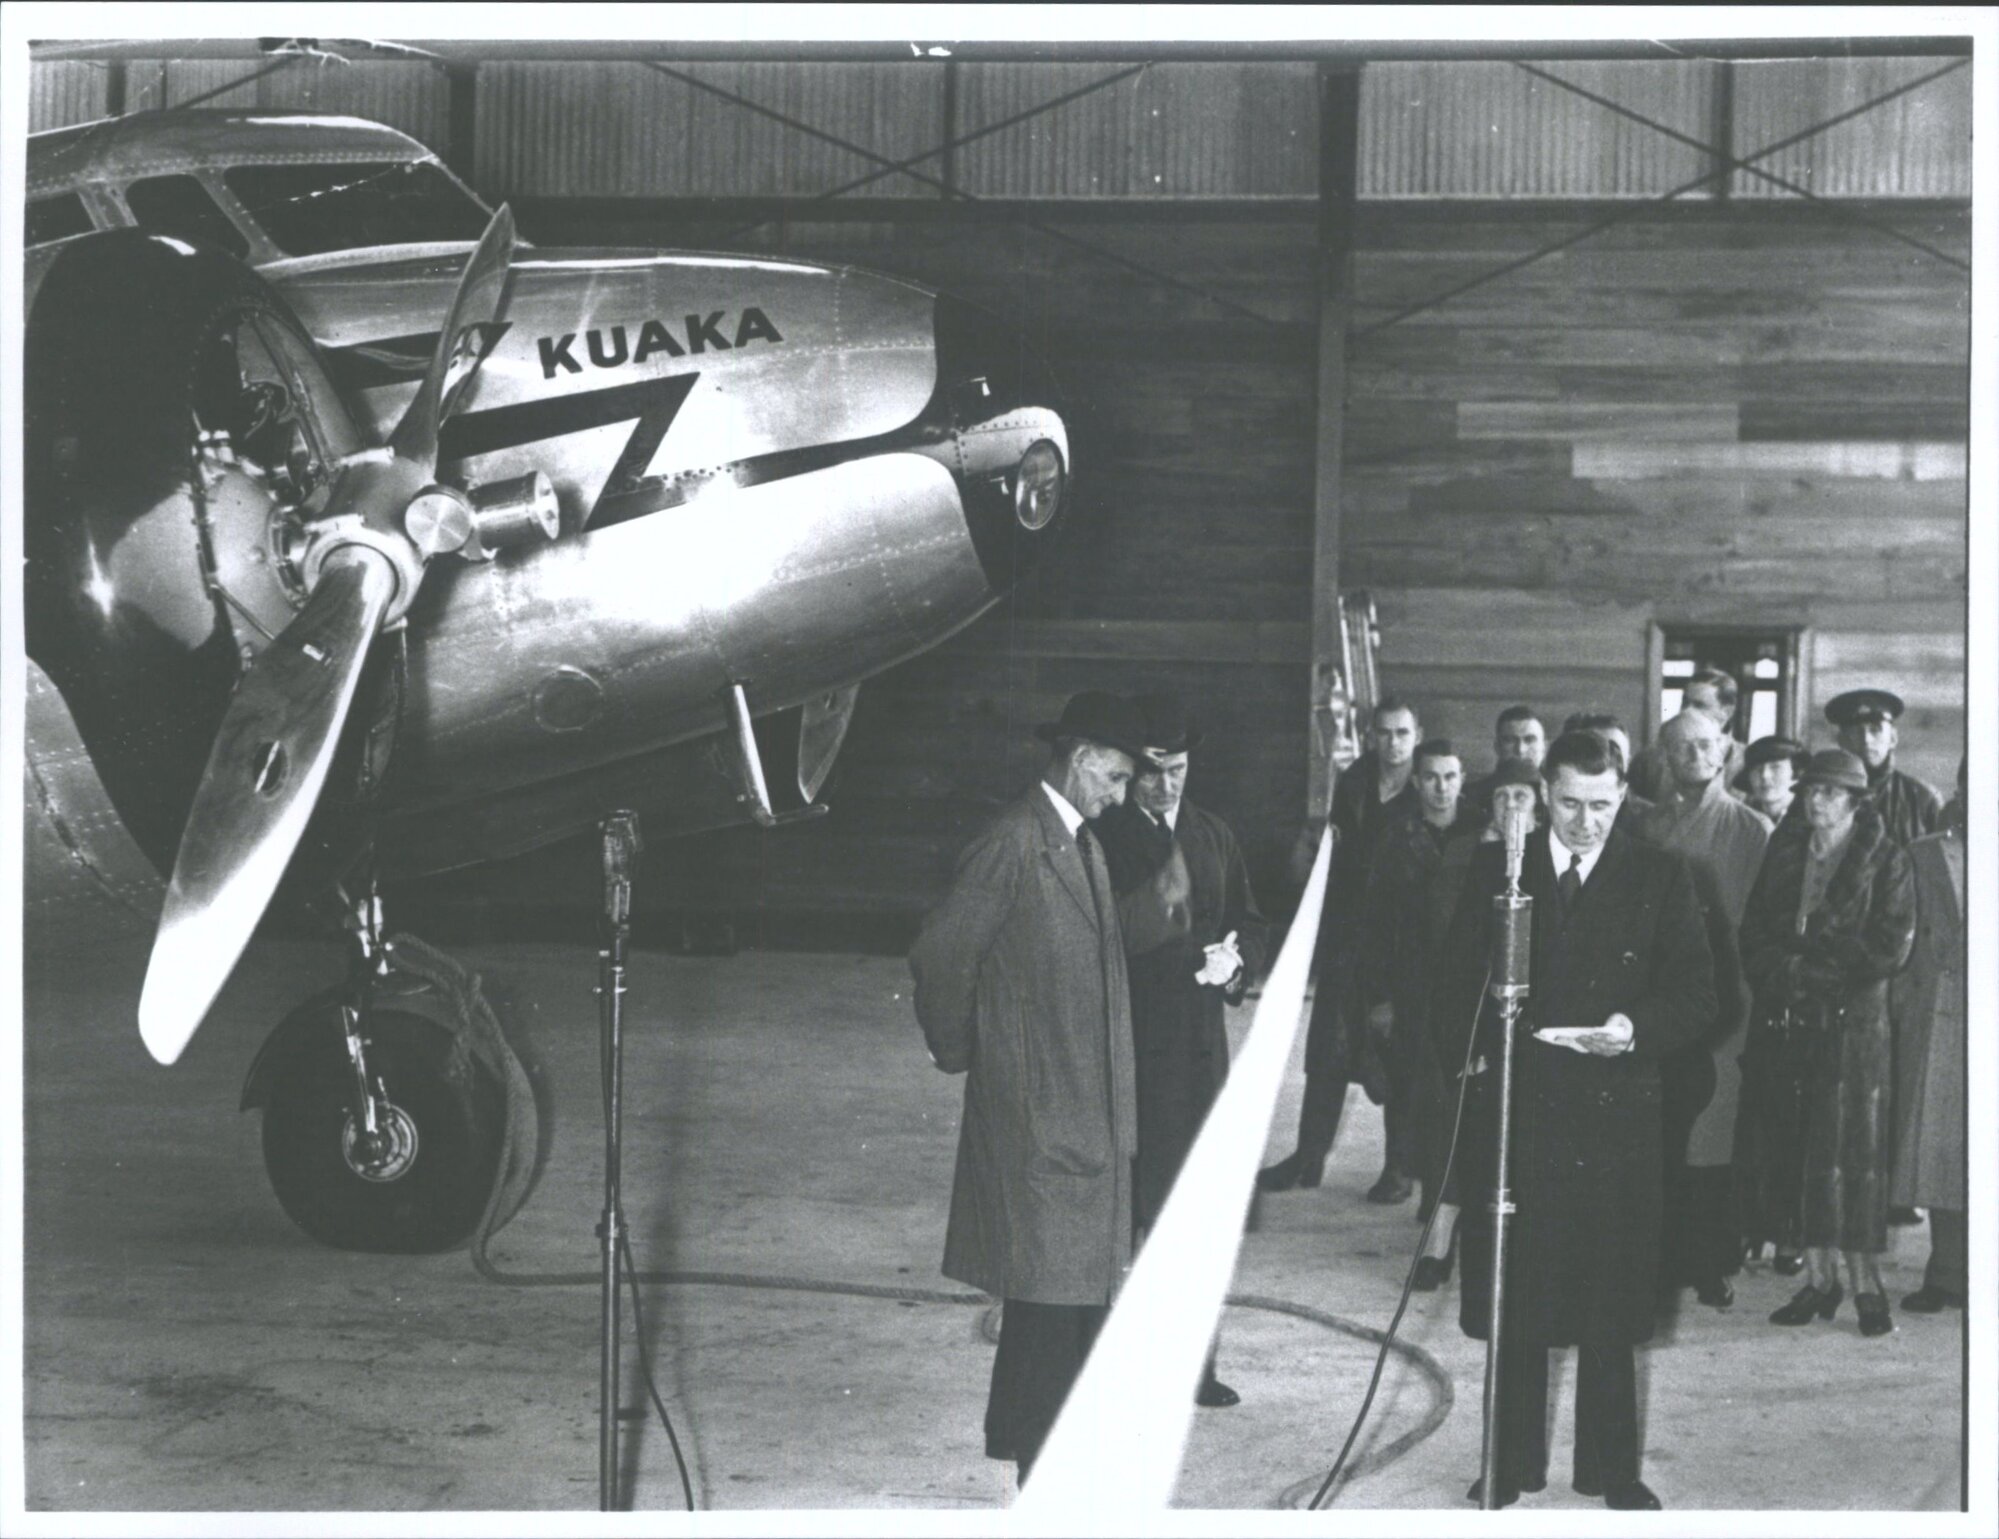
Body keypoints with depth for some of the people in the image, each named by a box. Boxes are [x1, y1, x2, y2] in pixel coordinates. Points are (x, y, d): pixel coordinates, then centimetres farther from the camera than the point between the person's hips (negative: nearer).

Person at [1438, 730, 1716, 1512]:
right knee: (1516, 1299, 6)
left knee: (1610, 1304, 5)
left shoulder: (1660, 878, 3)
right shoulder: (1496, 868, 6)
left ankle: (1611, 1467, 17)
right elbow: (1457, 980, 6)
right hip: (1516, 1104, 1)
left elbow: (1696, 993, 1)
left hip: (1616, 1115, -1)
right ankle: (1514, 1461, 18)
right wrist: (1504, 1029, -12)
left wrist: (1635, 1027, -17)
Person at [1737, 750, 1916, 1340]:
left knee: (1852, 1148, -5)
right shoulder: (1784, 850, 13)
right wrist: (1782, 972, -8)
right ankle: (1818, 1279, 10)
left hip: (1852, 1025, -4)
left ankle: (1866, 1284, 3)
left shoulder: (1885, 861, 1)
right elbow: (1754, 933, 11)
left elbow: (1890, 948, -7)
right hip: (1784, 1023, 4)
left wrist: (1810, 970, -9)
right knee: (1790, 1151, 2)